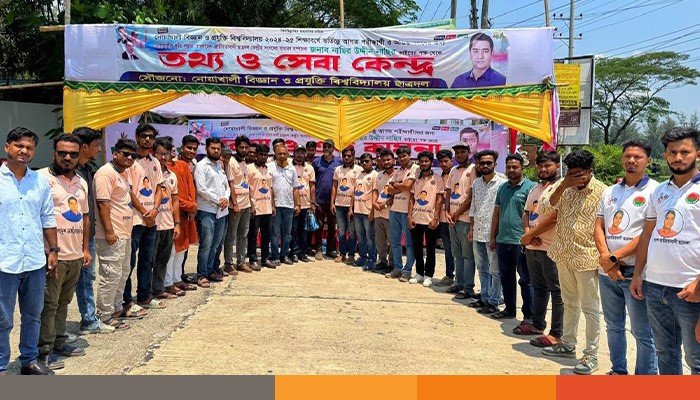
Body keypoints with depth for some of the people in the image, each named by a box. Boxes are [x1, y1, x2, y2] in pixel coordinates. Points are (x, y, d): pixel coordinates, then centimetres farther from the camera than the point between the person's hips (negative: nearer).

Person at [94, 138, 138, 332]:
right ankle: (105, 316, 3)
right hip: (112, 235, -11)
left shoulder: (123, 174, 17)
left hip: (125, 233, 11)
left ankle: (117, 307, 32)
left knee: (123, 272, 19)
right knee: (111, 275, -6)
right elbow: (102, 203, -20)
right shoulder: (106, 173, -14)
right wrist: (109, 231, -24)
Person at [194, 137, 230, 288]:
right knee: (206, 244, -9)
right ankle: (201, 275, -2)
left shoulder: (220, 166, 17)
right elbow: (201, 189, -13)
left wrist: (226, 198, -3)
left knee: (215, 244, 11)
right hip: (207, 211, -7)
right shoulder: (201, 165, -4)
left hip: (221, 211, 7)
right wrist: (218, 200, -10)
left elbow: (227, 186, 17)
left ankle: (210, 271, 21)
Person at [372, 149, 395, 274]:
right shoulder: (379, 175, 14)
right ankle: (382, 261, 26)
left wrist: (385, 204, -16)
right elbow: (375, 190, 13)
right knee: (379, 240, 14)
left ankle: (392, 264, 12)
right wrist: (374, 202, -5)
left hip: (390, 213, -6)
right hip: (378, 213, 7)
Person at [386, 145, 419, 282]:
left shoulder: (415, 168, -4)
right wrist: (402, 187, -9)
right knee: (395, 241, 11)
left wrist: (395, 185, 0)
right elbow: (390, 189, 7)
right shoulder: (397, 172, 17)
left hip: (407, 210, -7)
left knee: (409, 242, 0)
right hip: (394, 209, 7)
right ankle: (397, 268, 20)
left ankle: (407, 270, 5)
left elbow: (408, 184, -17)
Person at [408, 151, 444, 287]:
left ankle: (428, 275, 13)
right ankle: (419, 273, 22)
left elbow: (439, 200, -5)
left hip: (430, 220, -4)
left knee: (430, 250, 4)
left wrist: (435, 219, -13)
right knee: (417, 249, 11)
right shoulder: (416, 179, 11)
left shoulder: (437, 180, -1)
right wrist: (410, 216, 0)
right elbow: (412, 199, 11)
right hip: (416, 219, 4)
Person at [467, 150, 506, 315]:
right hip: (478, 233, 7)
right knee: (482, 268, 16)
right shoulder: (476, 183, 12)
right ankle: (484, 298, 27)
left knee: (495, 270, 2)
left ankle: (494, 302, 11)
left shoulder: (502, 183, -9)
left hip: (493, 233, -7)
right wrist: (471, 228, 14)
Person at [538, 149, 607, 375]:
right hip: (563, 255, 6)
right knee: (569, 303, 18)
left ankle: (591, 355, 11)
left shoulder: (602, 192, -9)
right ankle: (568, 345, 30)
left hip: (586, 259, -6)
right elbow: (551, 211, -1)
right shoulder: (567, 190, 8)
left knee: (590, 307, 3)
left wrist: (603, 258, -14)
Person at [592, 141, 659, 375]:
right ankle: (618, 371, 32)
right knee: (613, 327, 17)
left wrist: (615, 256, -15)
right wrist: (606, 258, -8)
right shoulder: (610, 192, 13)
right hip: (607, 272, 6)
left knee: (642, 332, 1)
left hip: (635, 273, -6)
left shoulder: (654, 191, -5)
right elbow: (599, 227, 8)